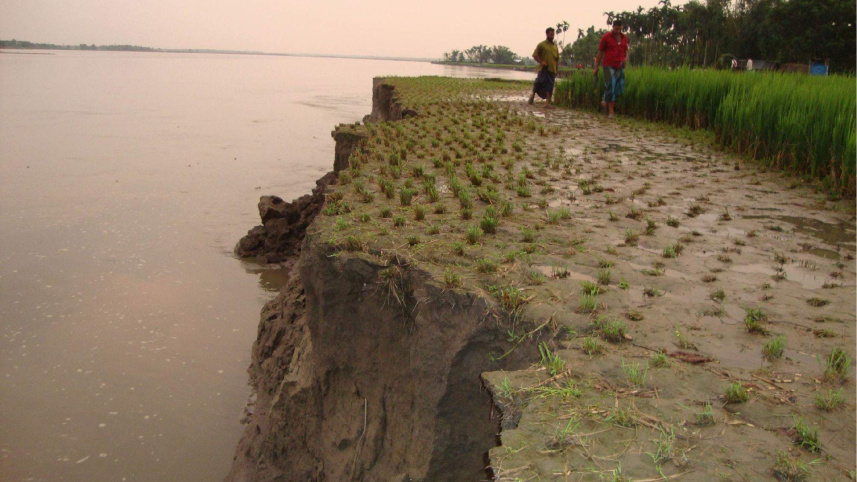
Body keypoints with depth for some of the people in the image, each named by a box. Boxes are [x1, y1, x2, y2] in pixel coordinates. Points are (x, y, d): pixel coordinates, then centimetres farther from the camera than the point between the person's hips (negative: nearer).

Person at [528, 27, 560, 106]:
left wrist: (556, 66, 11)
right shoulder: (541, 45, 1)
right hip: (543, 69, -4)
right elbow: (535, 55, -3)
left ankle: (548, 103, 3)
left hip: (552, 69, 4)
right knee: (539, 83, -7)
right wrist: (541, 62, -15)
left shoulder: (555, 46, 15)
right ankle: (533, 94, 19)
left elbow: (557, 58, 22)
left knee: (549, 87, 1)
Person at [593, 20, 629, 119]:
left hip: (620, 66, 4)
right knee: (610, 87, -10)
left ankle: (605, 100, 24)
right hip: (609, 66, -4)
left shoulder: (624, 38, 10)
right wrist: (596, 68, 1)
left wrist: (625, 59, 0)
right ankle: (610, 111, -4)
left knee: (620, 89, -2)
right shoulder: (606, 37, -2)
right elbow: (600, 53, 2)